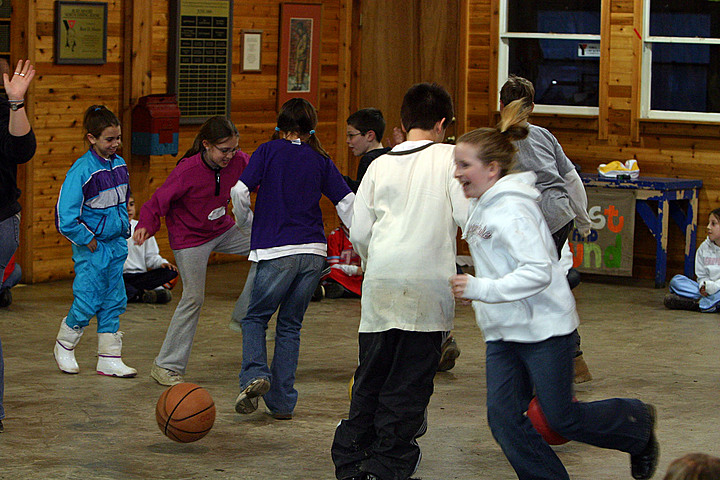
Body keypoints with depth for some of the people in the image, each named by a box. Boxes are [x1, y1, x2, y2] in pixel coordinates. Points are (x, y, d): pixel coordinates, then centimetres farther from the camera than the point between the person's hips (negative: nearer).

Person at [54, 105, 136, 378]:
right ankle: (64, 345, 21)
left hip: (116, 244, 7)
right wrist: (87, 241, -13)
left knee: (114, 301, 6)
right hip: (92, 246, -7)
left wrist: (124, 230, 14)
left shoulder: (119, 164, 5)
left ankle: (109, 358, 13)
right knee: (88, 301, -3)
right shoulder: (81, 170, -18)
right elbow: (65, 217, -18)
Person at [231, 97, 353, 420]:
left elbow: (240, 192, -7)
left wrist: (245, 223, 12)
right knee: (290, 325, 13)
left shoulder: (268, 151, 1)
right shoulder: (320, 160, 9)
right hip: (314, 252, 3)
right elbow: (347, 203, 6)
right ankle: (282, 403, 11)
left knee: (256, 317, 12)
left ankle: (254, 375, -14)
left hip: (276, 251, -3)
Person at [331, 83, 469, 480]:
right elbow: (468, 217, -7)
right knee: (410, 382, 2)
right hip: (428, 286, -3)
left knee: (370, 376, 14)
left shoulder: (380, 164, 12)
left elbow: (358, 232, 11)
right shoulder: (449, 156, 3)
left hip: (380, 284, 4)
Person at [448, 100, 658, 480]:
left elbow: (538, 271, -28)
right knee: (504, 418, -1)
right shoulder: (481, 206, 10)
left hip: (544, 327, -9)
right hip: (502, 333, 9)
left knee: (562, 418, 1)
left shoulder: (512, 209, -20)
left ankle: (638, 423, 26)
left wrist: (479, 288, -31)